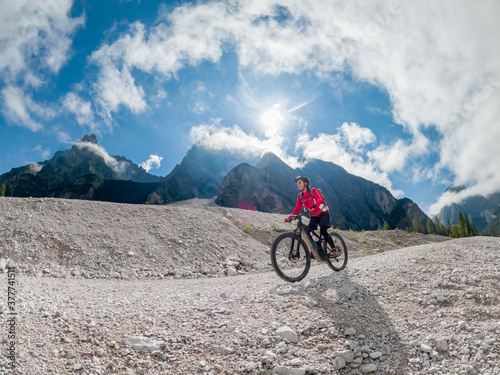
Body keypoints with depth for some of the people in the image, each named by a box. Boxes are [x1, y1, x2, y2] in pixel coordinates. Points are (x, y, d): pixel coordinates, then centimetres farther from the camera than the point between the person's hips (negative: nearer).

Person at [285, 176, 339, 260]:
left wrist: (314, 206, -55)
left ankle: (334, 249, -8)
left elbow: (319, 200, -33)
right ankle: (319, 250, -2)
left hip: (323, 213, -6)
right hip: (314, 216, 6)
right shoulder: (300, 196, 2)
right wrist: (289, 217, -16)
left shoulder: (313, 191, -14)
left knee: (323, 231, -24)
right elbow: (297, 209, -1)